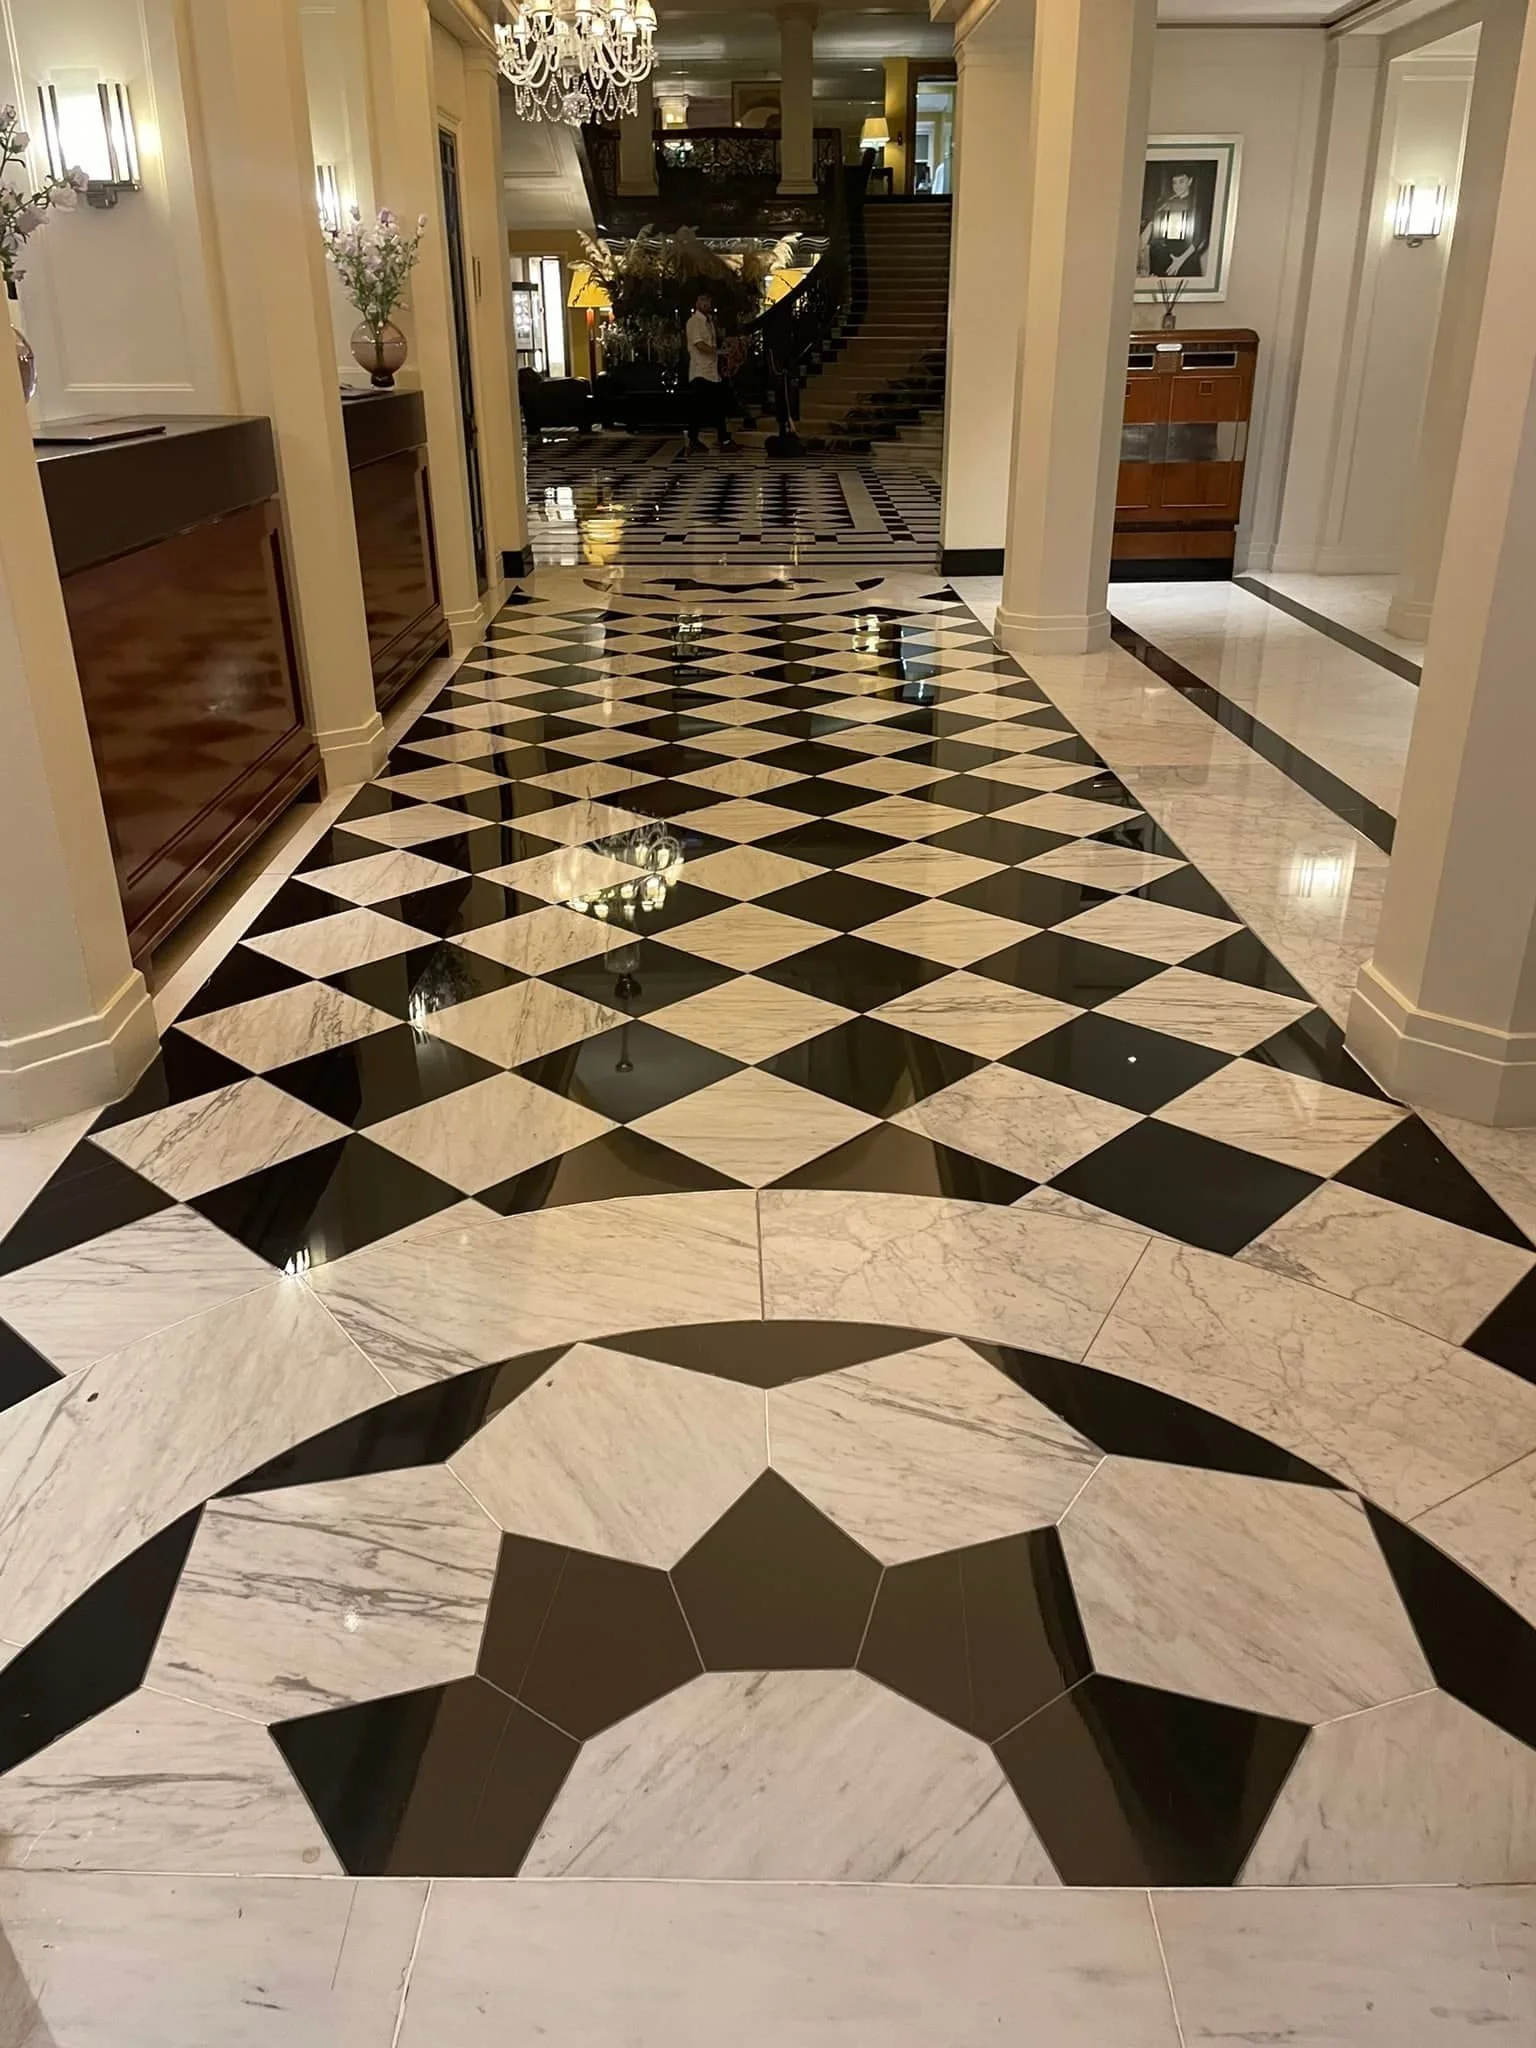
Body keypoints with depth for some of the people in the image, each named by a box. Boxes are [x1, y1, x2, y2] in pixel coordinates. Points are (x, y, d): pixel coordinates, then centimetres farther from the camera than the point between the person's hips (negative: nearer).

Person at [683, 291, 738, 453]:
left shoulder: (710, 321, 19)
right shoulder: (694, 321, -7)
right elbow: (699, 344, -17)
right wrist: (719, 352, -18)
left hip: (713, 370, 8)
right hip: (699, 371, -8)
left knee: (719, 406, 6)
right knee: (696, 408, -4)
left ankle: (724, 439, 10)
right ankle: (693, 440, 1)